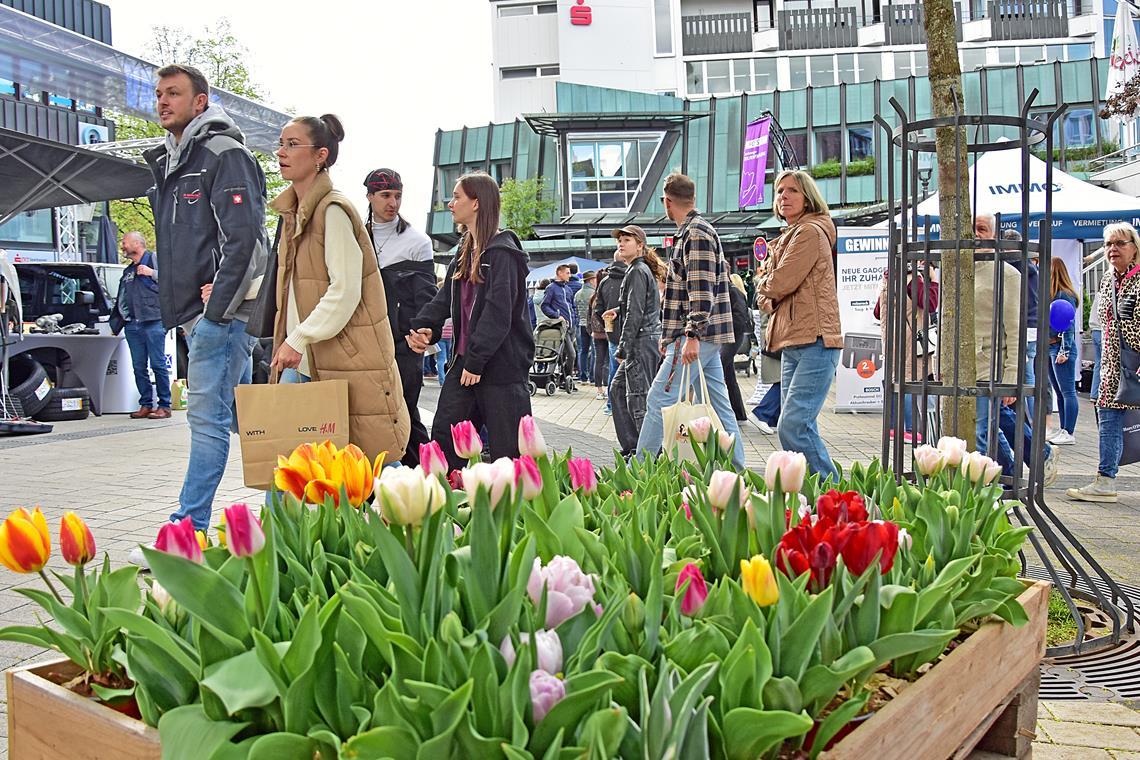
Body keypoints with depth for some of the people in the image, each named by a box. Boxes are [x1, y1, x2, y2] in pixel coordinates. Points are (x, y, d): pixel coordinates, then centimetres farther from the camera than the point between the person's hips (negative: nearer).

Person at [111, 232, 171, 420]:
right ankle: (146, 404, 12)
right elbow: (120, 300, 28)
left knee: (158, 365, -6)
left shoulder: (154, 260, 3)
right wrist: (116, 324, 26)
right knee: (139, 367, 6)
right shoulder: (127, 271, 24)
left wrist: (152, 273, -16)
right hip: (132, 325, 7)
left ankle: (164, 406, -2)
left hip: (153, 322, -7)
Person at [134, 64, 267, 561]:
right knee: (245, 416, 12)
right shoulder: (168, 163, 22)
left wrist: (216, 308, -18)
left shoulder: (223, 153, -6)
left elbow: (243, 237, -16)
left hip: (220, 311, -9)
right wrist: (185, 310, 16)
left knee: (208, 417, -7)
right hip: (197, 313, 9)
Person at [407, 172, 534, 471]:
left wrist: (476, 362, -21)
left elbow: (498, 312, -20)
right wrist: (423, 326, -8)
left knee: (507, 449, -1)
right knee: (444, 436, 10)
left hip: (502, 364, -9)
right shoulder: (464, 251, 16)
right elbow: (445, 298, 12)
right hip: (465, 360, 9)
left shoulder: (502, 252, -12)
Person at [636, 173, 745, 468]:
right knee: (718, 405, 9)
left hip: (697, 336, -10)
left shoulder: (696, 233, -11)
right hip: (707, 337, 10)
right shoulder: (691, 232, 21)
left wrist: (692, 336, -24)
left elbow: (701, 289, -20)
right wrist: (670, 336, 25)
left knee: (659, 400, -8)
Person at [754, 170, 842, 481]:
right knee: (800, 428, 8)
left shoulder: (811, 232, -6)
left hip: (814, 342, -10)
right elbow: (765, 296, 24)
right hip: (793, 344, 10)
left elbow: (779, 284, -14)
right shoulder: (787, 238, 24)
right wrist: (770, 297, 1)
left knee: (793, 427, -19)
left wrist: (764, 281, 8)